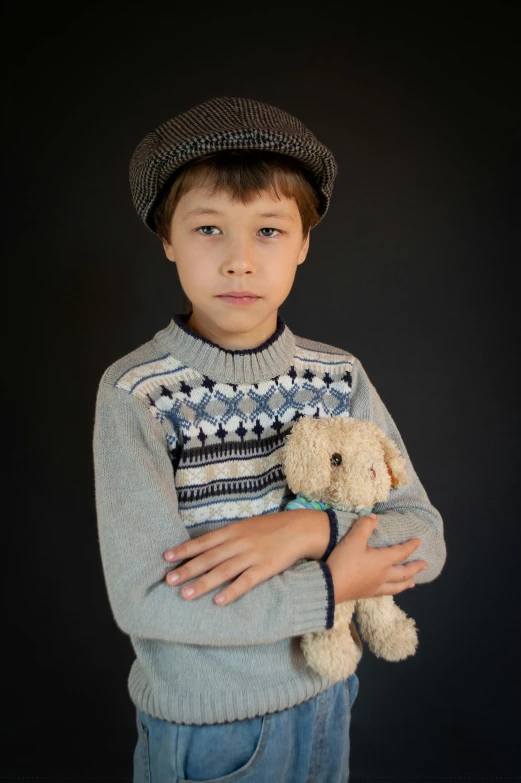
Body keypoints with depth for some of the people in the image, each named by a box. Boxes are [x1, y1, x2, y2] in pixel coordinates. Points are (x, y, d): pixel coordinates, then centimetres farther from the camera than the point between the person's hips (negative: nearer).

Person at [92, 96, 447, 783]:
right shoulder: (136, 393, -19)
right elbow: (144, 599, -23)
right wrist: (331, 587, -21)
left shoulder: (340, 377, -8)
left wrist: (306, 530, -25)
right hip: (196, 728, -3)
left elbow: (426, 540, -9)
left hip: (320, 707, 4)